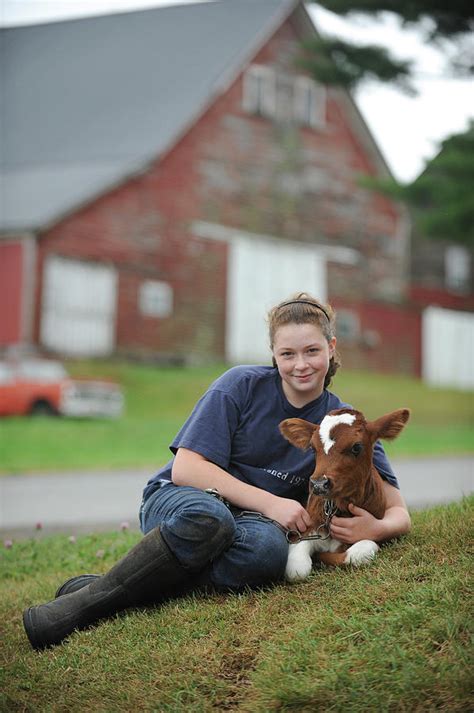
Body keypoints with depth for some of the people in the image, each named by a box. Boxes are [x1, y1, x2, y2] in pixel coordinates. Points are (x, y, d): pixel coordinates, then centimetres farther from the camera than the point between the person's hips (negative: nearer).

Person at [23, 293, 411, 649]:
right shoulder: (242, 385, -7)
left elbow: (399, 513, 1)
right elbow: (185, 468, -14)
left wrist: (374, 528, -25)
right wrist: (268, 502, -23)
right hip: (175, 502, -2)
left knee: (269, 548, -38)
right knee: (207, 516, -42)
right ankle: (85, 600, -29)